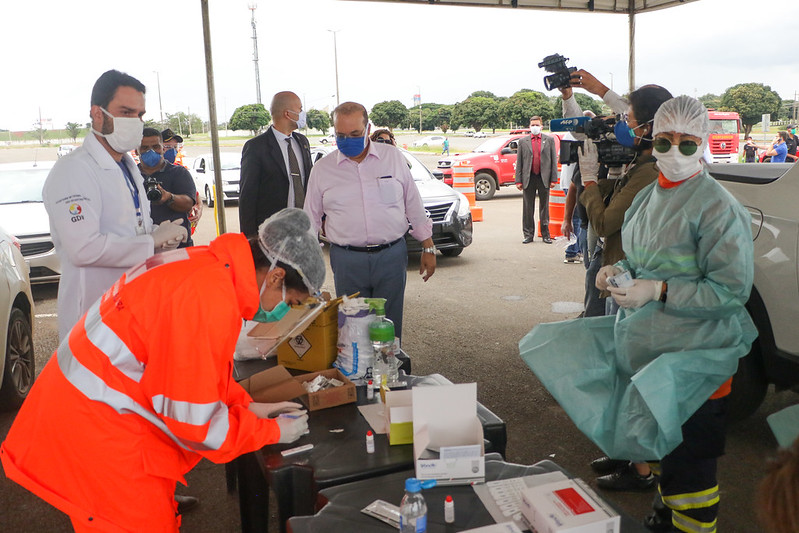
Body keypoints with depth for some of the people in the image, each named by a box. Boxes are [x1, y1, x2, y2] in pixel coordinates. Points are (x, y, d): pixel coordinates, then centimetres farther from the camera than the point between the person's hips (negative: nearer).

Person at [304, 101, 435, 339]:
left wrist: (428, 248, 8)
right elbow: (310, 221, 10)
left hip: (392, 257, 0)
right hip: (347, 262, 0)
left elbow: (414, 206, 8)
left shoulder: (393, 157, 4)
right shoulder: (322, 168, 4)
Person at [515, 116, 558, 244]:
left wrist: (553, 179, -3)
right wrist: (518, 180, -2)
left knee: (544, 207, 7)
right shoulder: (523, 141, 7)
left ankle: (546, 234, 14)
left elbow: (554, 160, 4)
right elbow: (519, 162, 5)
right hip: (528, 178, 0)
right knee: (528, 208, 4)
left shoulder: (549, 140, 6)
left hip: (544, 178, 0)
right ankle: (528, 234, 12)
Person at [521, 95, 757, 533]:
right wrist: (619, 271, -1)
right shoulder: (648, 197, 9)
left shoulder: (718, 207, -15)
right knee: (662, 449, 22)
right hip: (643, 342, 8)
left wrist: (659, 292, -23)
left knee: (688, 459, 1)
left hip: (693, 356, -7)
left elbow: (732, 289, -18)